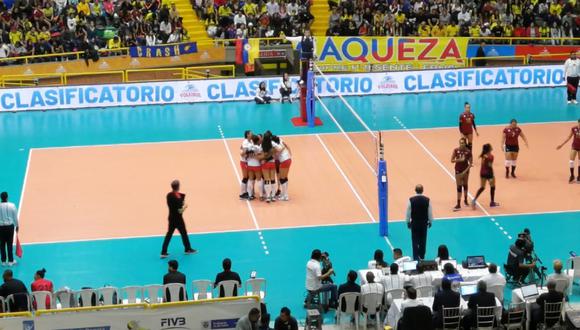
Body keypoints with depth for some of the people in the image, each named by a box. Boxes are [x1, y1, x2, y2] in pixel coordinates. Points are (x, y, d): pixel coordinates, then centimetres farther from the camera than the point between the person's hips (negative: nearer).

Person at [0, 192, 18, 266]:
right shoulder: (12, 205, -11)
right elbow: (15, 217, -3)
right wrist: (16, 225, 12)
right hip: (10, 226, 0)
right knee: (9, 244, 6)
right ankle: (11, 261, 11)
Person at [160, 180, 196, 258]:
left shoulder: (169, 195, -2)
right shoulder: (177, 198, -26)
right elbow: (180, 211, -23)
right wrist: (185, 207, -4)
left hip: (171, 217, 7)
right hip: (178, 218, -7)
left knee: (169, 234, 10)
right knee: (184, 233, 14)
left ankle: (163, 252, 5)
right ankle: (188, 249, 32)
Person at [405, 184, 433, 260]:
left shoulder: (411, 200, -14)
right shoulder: (427, 200, -10)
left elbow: (408, 212, -6)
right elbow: (430, 212, -2)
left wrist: (408, 222, 8)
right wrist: (430, 222, 12)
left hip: (414, 223, -1)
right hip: (424, 223, 2)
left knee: (415, 240, 3)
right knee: (423, 240, 13)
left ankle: (416, 257, -3)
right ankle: (421, 256, 23)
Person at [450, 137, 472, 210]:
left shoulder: (468, 151, -10)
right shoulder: (456, 150, -8)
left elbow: (471, 163, -7)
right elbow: (452, 160, -7)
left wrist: (466, 170, -17)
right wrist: (459, 159, -22)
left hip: (465, 170, 1)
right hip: (458, 170, -1)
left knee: (465, 185, 16)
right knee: (459, 187, -4)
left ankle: (465, 200, 37)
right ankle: (458, 204, -5)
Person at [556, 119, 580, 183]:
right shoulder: (574, 129, -10)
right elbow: (569, 137, 2)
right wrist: (562, 145, 3)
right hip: (574, 147, 1)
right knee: (571, 162, -2)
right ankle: (572, 176, 16)